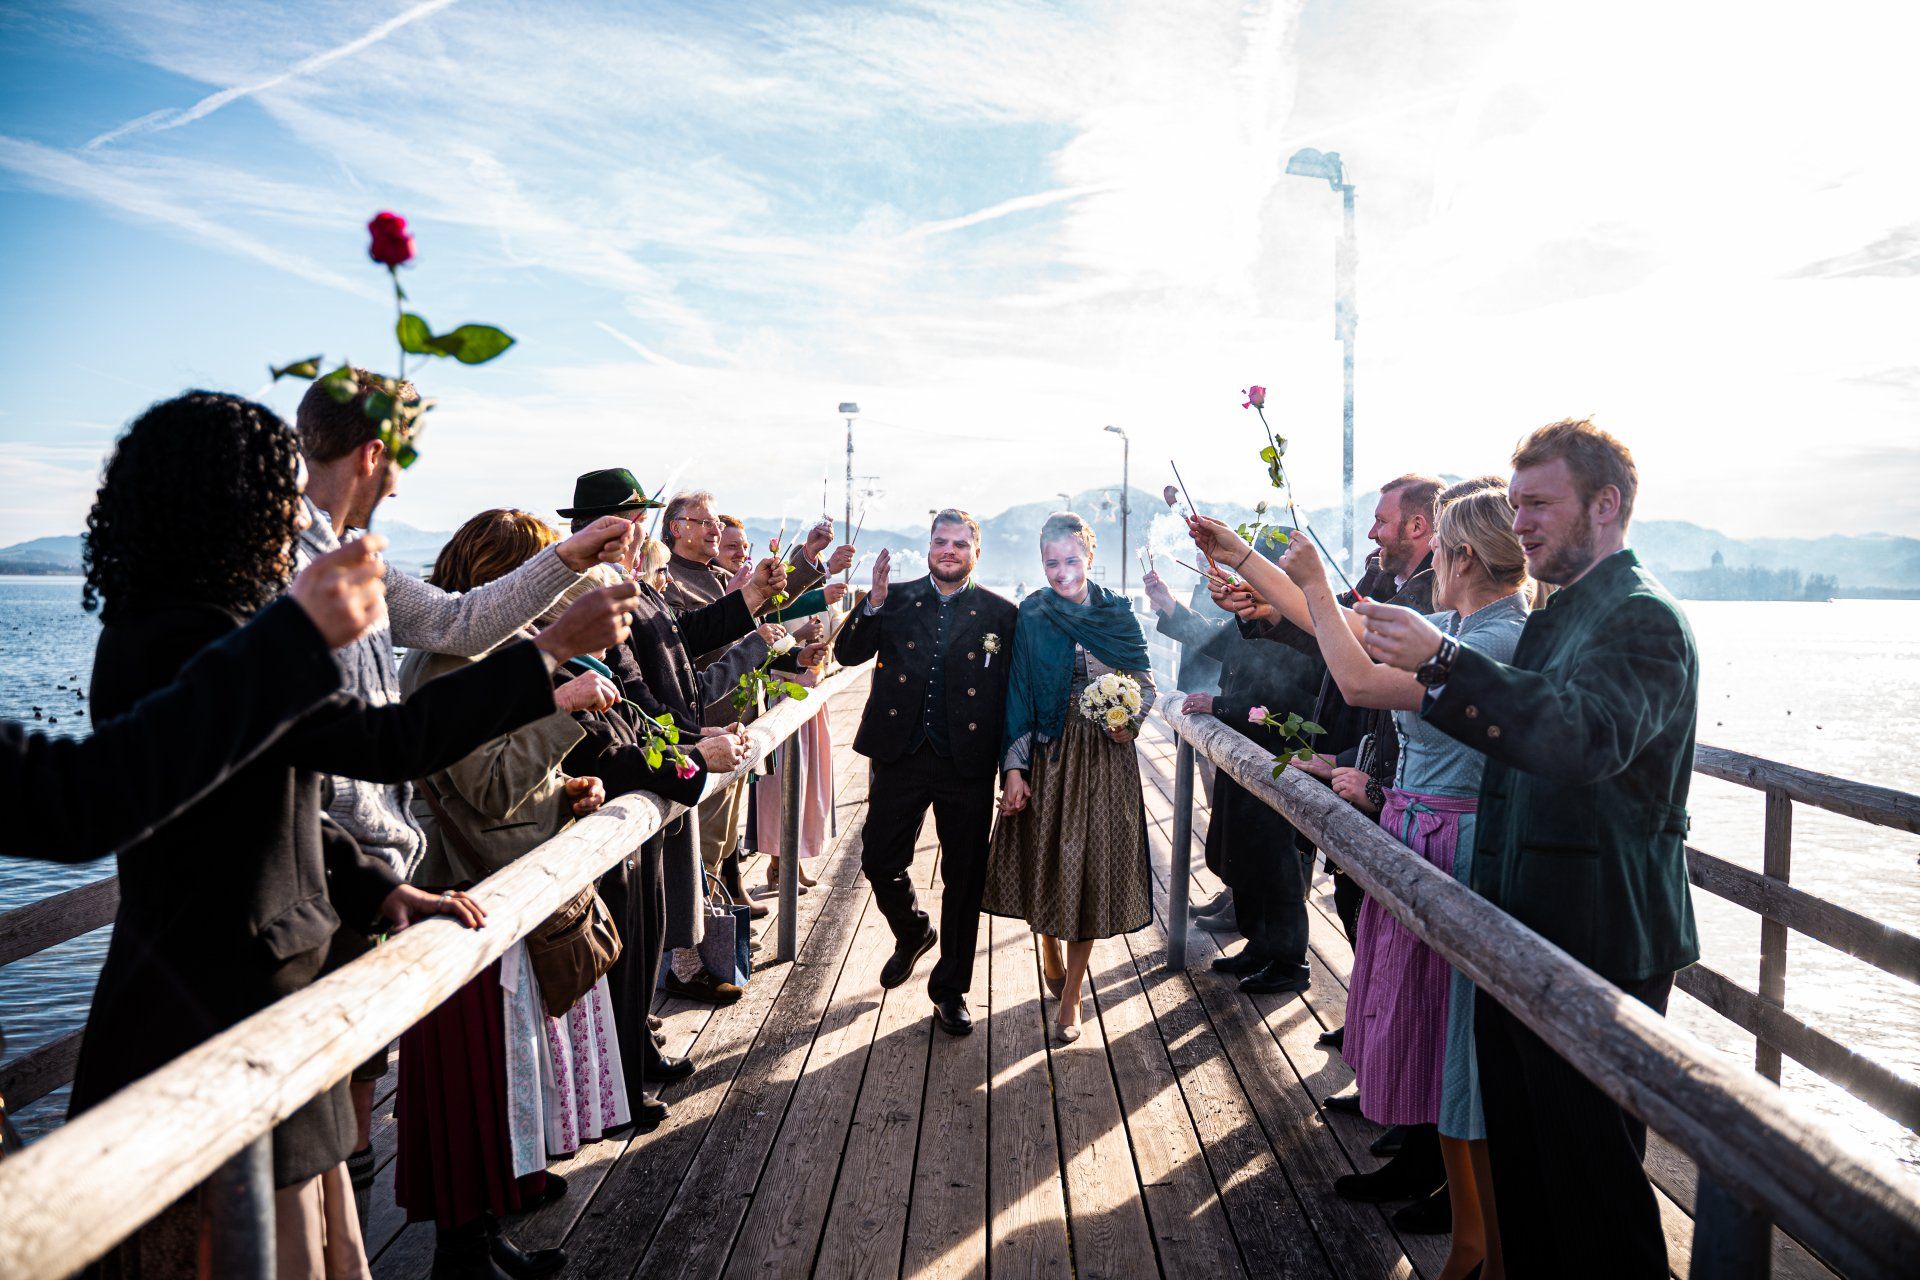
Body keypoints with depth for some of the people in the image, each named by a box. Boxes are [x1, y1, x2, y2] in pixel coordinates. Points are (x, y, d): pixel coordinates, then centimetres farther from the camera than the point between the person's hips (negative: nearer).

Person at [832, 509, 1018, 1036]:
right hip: (901, 755, 2)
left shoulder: (1001, 614, 0)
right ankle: (913, 933, 39)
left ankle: (951, 989, 26)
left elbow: (1014, 695, -1)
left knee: (964, 879, 8)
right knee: (880, 863, 7)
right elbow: (848, 654, -2)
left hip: (968, 764, -1)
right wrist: (874, 602, -16)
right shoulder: (897, 601, 5)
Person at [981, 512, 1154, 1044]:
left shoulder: (1117, 613, 2)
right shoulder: (1031, 616, 0)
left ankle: (1070, 998, 15)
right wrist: (1014, 768, -9)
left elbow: (1146, 681, 10)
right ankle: (1052, 958, 40)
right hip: (1046, 755, 0)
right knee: (1043, 859, 9)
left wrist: (1130, 719, -12)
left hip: (1105, 757, 0)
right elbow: (1018, 697, -2)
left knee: (1089, 870, 3)